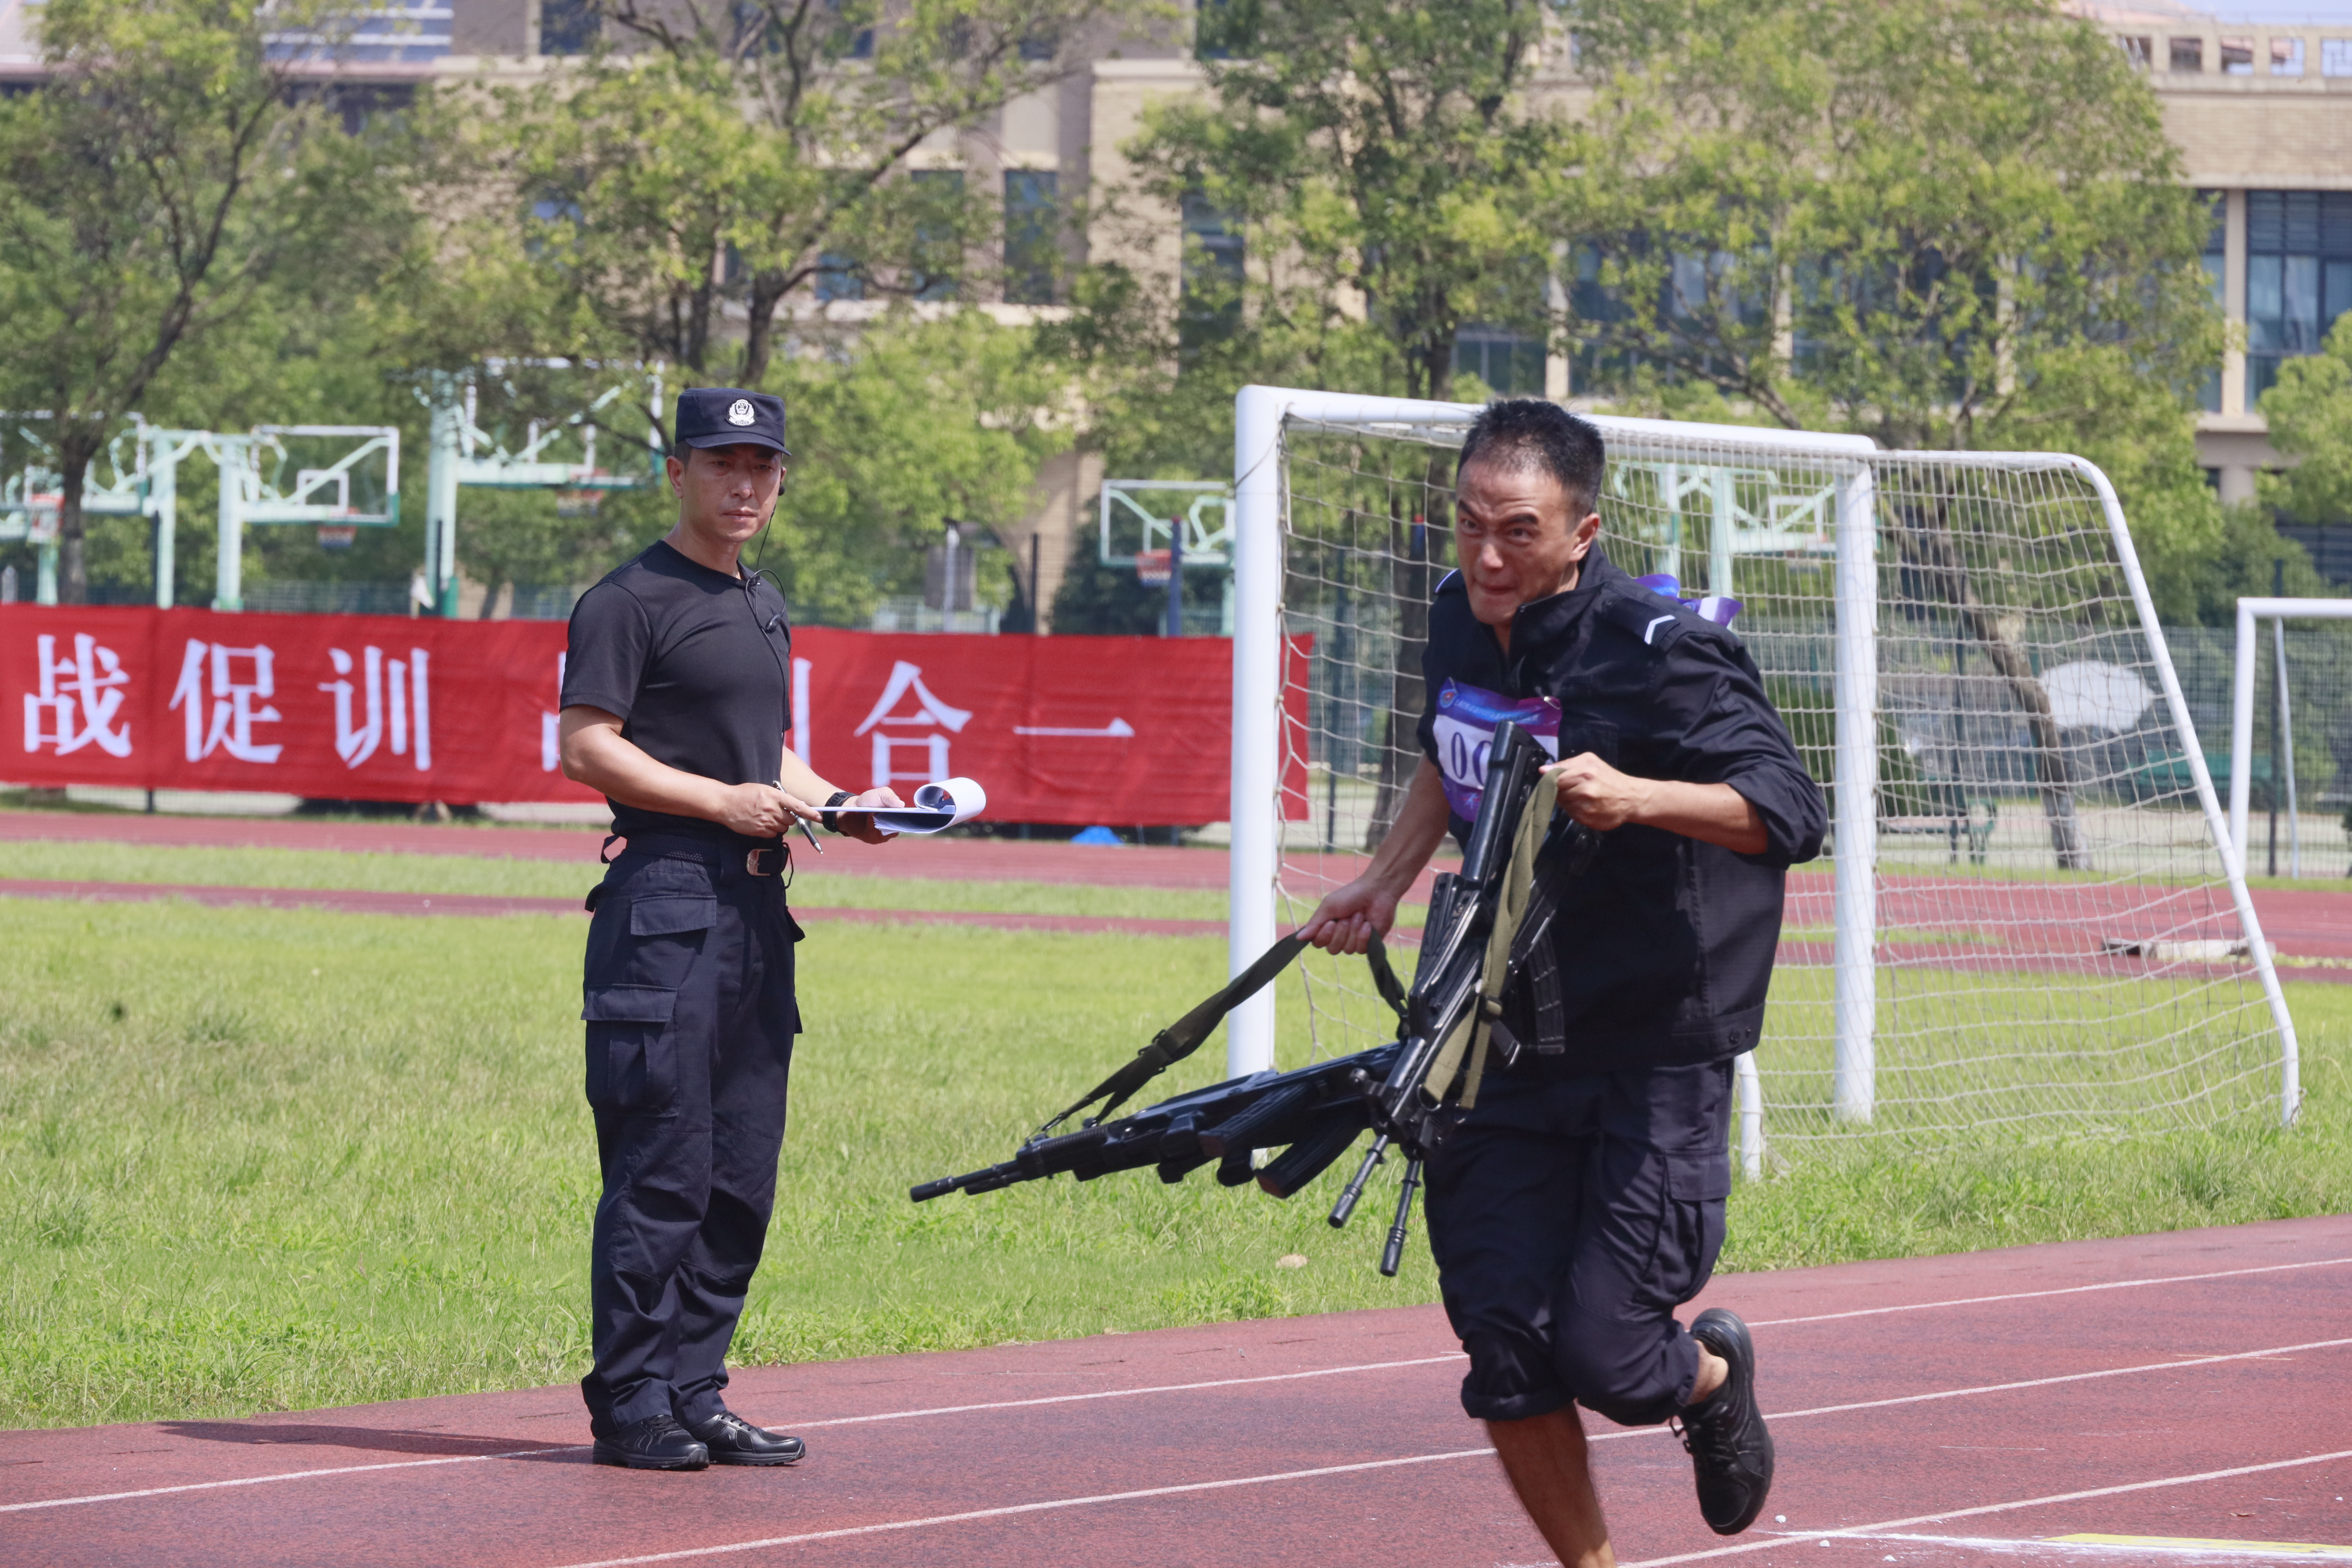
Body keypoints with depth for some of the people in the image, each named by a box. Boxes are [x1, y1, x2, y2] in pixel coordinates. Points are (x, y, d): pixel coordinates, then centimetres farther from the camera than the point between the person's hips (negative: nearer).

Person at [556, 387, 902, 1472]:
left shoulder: (764, 608, 22)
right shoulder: (632, 601, -5)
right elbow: (585, 746, -12)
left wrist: (835, 804, 10)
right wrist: (724, 799, -17)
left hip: (756, 906, 9)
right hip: (666, 902, -9)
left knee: (742, 1172, 9)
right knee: (661, 1167, -9)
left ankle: (694, 1394, 15)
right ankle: (632, 1406, -5)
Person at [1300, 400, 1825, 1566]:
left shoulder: (1655, 650, -18)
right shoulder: (1462, 621, 3)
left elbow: (1791, 813, -28)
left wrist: (1637, 796, -42)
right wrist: (1385, 882, 20)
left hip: (1655, 1056, -6)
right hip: (1510, 1050, 6)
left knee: (1603, 1357, -9)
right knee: (1504, 1350, -3)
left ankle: (1715, 1374, 28)